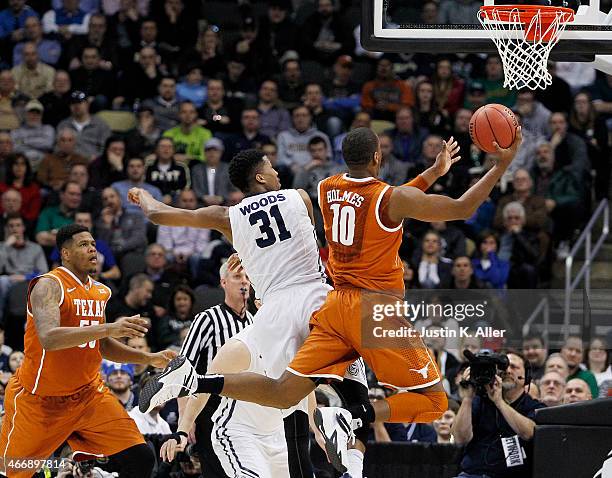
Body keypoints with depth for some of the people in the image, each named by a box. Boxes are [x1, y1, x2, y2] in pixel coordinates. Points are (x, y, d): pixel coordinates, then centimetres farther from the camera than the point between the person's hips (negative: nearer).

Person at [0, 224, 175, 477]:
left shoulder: (101, 292, 7)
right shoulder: (49, 285, -17)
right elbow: (48, 339, -35)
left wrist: (149, 359, 10)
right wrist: (108, 328, -42)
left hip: (87, 393, 6)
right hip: (38, 398, -6)